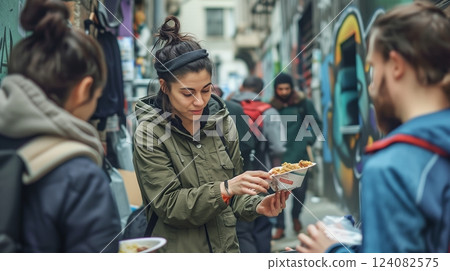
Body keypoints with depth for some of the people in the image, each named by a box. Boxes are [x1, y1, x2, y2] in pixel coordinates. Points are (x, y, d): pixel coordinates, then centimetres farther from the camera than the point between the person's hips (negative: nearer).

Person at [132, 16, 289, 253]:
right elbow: (168, 205, -18)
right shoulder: (149, 133, -15)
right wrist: (225, 188, -29)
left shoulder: (222, 121, -3)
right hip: (176, 248, -3)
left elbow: (234, 193, 4)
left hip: (226, 245, 4)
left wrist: (256, 206, -15)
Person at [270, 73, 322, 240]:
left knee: (300, 189, 6)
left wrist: (309, 141, 0)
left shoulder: (303, 103, 2)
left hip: (300, 154, 0)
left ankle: (296, 217, 33)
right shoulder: (272, 107, 2)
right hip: (280, 156, 0)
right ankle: (280, 227, 6)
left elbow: (317, 123, 10)